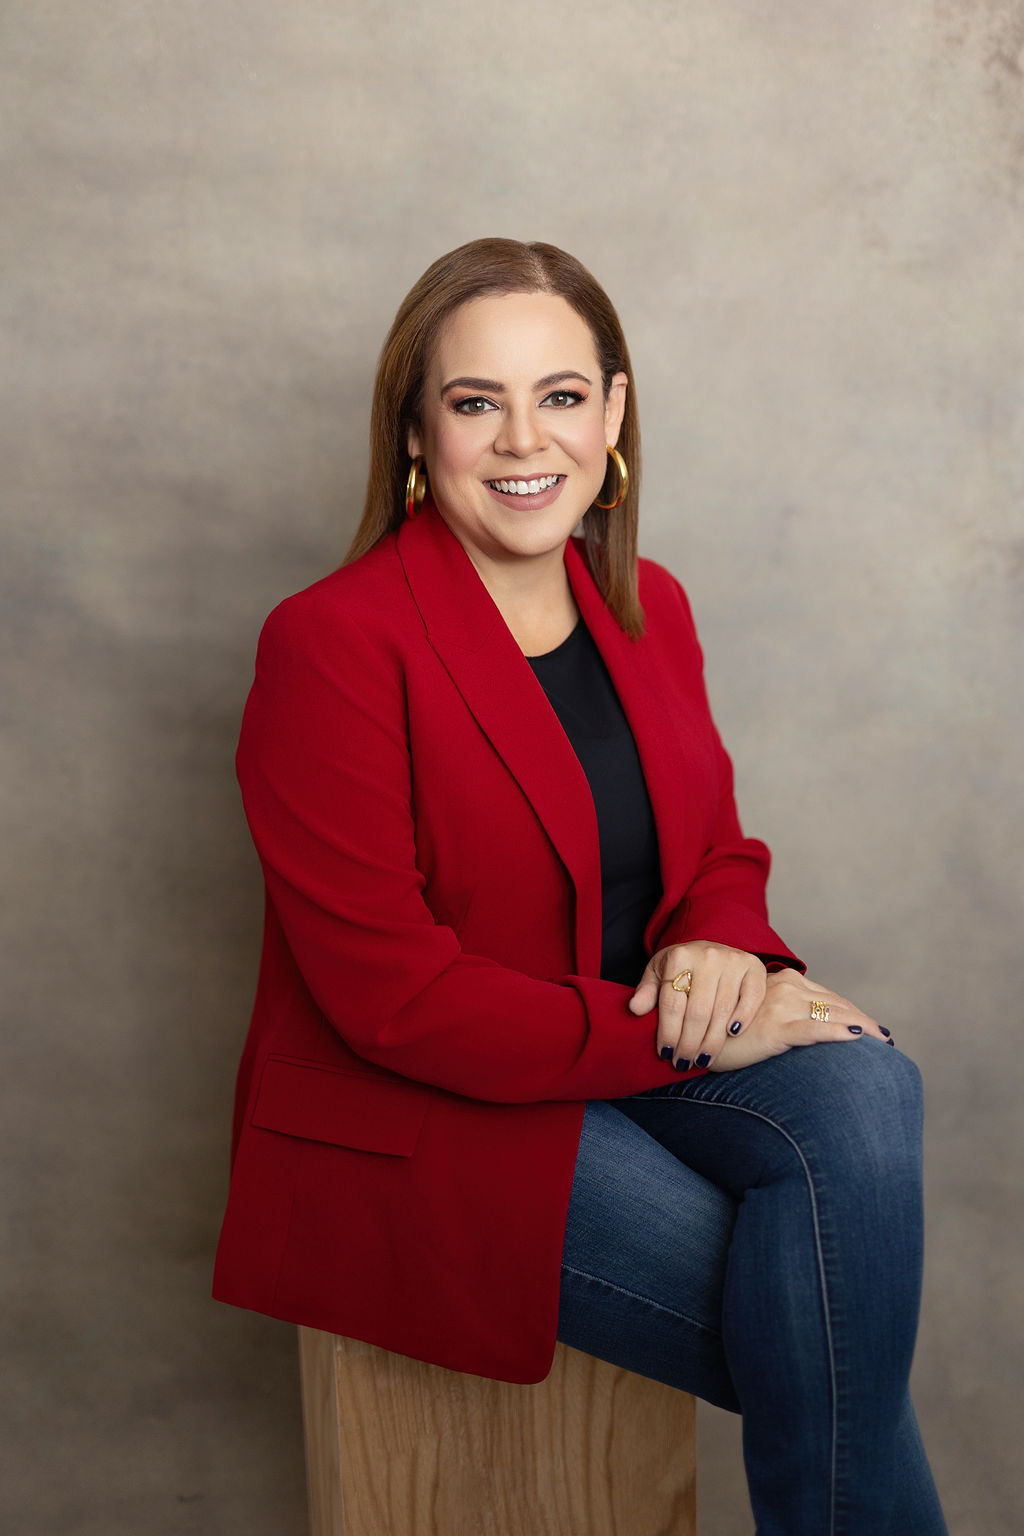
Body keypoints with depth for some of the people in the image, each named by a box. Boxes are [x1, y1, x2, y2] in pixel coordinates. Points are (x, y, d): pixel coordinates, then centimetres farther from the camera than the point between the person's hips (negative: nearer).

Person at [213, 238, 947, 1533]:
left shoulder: (648, 608, 6)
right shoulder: (332, 643, -15)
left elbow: (718, 849, 15)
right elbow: (390, 996, -18)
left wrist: (723, 943, -11)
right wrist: (686, 1036, -20)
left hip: (632, 1048, 6)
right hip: (418, 1121, -6)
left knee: (864, 1091, -25)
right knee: (818, 1326, -22)